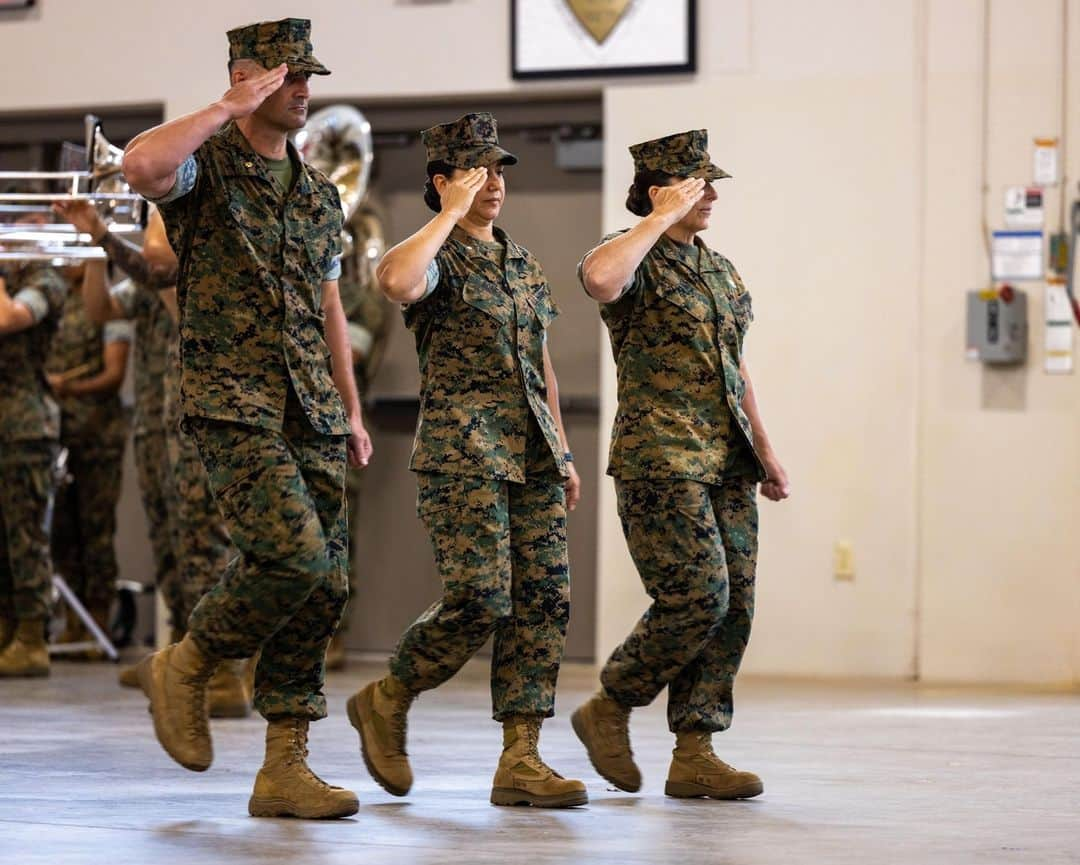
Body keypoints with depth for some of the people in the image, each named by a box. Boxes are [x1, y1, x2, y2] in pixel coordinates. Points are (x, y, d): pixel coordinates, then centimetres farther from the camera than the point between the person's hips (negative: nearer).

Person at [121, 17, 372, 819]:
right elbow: (140, 164, -28)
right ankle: (185, 666, 4)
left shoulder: (317, 192, 17)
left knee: (323, 585, 1)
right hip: (233, 403, -7)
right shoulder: (207, 165, -3)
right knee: (294, 553, -22)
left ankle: (286, 767, 7)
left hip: (311, 413, 7)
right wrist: (230, 110, -18)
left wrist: (352, 411, 18)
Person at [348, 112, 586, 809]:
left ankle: (521, 759, 0)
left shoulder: (524, 264, 20)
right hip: (463, 450, -7)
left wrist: (563, 452, 21)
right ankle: (386, 701, 8)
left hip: (533, 453, 7)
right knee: (481, 598, -15)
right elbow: (396, 281, -30)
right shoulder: (439, 257, -3)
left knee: (543, 598, -1)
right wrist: (451, 214, -18)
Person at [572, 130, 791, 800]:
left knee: (734, 605, 2)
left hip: (728, 464, 8)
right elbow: (599, 277, -33)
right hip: (661, 460, -8)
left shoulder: (720, 269, 19)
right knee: (698, 597, -15)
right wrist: (664, 217, -21)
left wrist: (765, 452, 20)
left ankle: (695, 755, 7)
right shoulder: (635, 260, -6)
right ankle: (609, 708, 5)